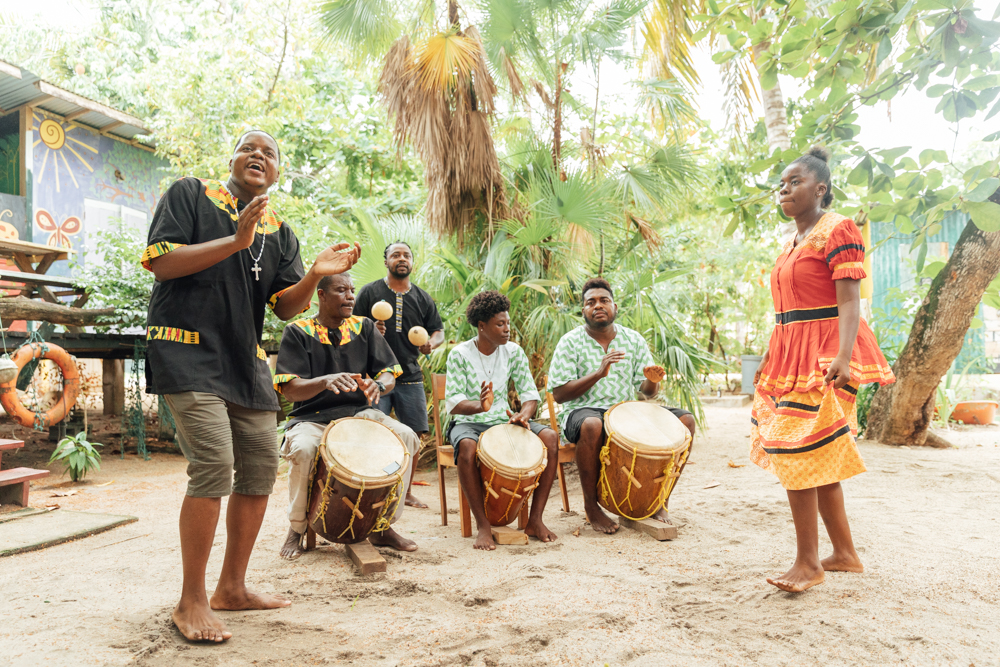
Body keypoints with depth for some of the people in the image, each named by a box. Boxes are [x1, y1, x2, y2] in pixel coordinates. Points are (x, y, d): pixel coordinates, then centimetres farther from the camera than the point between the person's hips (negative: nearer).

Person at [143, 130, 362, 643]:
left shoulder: (279, 231, 14)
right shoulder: (189, 195, 3)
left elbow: (286, 307, 6)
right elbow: (159, 262, -9)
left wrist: (314, 275, -14)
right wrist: (236, 241, -17)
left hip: (245, 360, 6)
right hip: (188, 350, -6)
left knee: (260, 467, 5)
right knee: (214, 466, -17)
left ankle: (232, 587, 20)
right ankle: (191, 602, -2)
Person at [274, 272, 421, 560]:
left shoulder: (363, 327, 9)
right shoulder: (297, 332, -2)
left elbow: (389, 373, 4)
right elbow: (290, 389, -12)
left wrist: (377, 385, -21)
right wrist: (326, 381, -33)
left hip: (358, 412, 3)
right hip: (311, 417, -3)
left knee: (406, 437, -22)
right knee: (303, 449, -36)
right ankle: (297, 527, -6)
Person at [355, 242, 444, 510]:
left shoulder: (422, 298, 13)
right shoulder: (370, 292, 5)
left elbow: (439, 331, 15)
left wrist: (431, 343, -7)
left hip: (411, 377, 3)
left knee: (414, 434, 4)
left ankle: (406, 491, 19)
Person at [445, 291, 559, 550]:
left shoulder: (514, 352, 2)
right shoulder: (459, 354, -9)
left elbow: (530, 393, 0)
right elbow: (453, 402, -16)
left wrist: (523, 415, -24)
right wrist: (479, 406, -39)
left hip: (503, 421, 4)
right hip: (468, 422, -3)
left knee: (550, 437, -22)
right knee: (467, 447, -40)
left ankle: (535, 519, -14)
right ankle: (483, 526, -26)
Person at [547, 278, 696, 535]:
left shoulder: (634, 339, 10)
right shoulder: (570, 342, -2)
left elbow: (648, 392, 9)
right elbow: (559, 394, -10)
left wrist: (652, 380, -16)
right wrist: (598, 374, -21)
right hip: (583, 411, -4)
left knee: (685, 420, -14)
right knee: (592, 425, -40)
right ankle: (591, 505, -18)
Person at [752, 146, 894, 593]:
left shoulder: (838, 231, -7)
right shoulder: (791, 243, 18)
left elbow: (849, 301, -16)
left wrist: (842, 357, -27)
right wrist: (769, 358, 20)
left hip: (822, 357, -9)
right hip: (789, 356, 9)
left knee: (798, 455, -10)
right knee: (819, 461, 11)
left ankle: (808, 562, 1)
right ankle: (845, 554, 22)